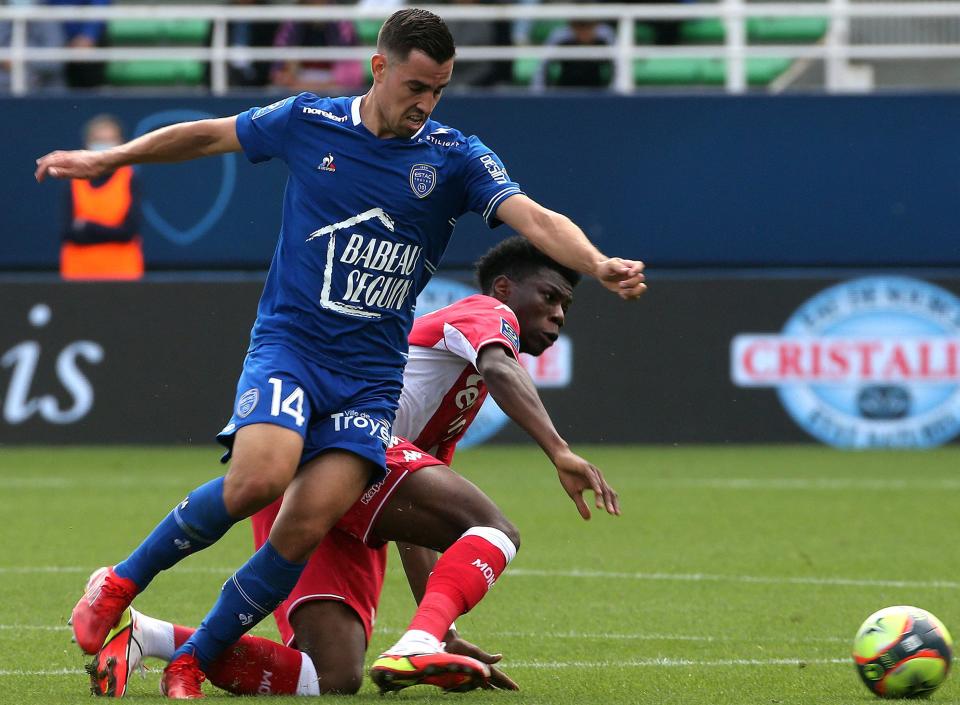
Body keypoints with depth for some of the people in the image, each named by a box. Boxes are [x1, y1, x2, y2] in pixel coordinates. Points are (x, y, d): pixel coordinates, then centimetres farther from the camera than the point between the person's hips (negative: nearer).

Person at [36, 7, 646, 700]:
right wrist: (110, 158, 22)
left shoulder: (454, 156, 0)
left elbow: (534, 218, -14)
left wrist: (597, 264, -33)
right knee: (260, 475, -28)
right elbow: (209, 135, 18)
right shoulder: (308, 122, 2)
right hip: (289, 340, -1)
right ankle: (122, 583, -6)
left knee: (307, 528, -15)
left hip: (372, 374, 1)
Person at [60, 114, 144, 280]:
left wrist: (87, 227, -8)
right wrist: (112, 232, -10)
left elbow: (130, 230, -7)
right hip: (81, 272, 1)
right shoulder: (75, 182, 4)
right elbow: (69, 232, -3)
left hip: (122, 272, -1)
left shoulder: (129, 180, 1)